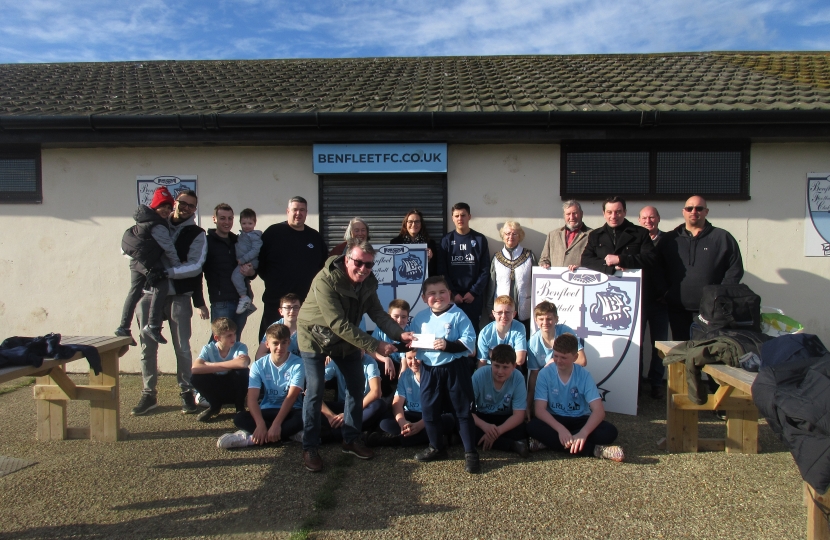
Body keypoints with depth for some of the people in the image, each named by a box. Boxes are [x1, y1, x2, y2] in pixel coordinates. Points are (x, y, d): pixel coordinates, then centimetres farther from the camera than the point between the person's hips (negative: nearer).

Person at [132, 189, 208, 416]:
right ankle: (148, 394, 19)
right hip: (149, 293, 3)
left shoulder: (196, 235, -1)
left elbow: (195, 267, -11)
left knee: (182, 347, 2)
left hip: (179, 297, -2)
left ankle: (186, 393, 16)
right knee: (147, 346, 7)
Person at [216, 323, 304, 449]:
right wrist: (260, 424, -28)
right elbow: (252, 398, -11)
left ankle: (251, 439, -31)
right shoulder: (259, 365, -3)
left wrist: (276, 424, -28)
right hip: (267, 411, 3)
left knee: (302, 417, -37)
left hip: (290, 410, -3)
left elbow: (291, 397, -17)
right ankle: (289, 434, -27)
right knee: (240, 418, -24)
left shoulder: (297, 364, -9)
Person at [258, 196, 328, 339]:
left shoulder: (315, 236, 11)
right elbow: (260, 261, 0)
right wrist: (271, 280, -1)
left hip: (307, 301, 3)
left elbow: (324, 263, 19)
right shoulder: (273, 232, 0)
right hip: (276, 300, -3)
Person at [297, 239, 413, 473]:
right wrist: (374, 346, -39)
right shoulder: (325, 281, -33)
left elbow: (378, 313, -14)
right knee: (315, 390, -9)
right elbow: (339, 324, -37)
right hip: (316, 336, -6)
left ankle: (352, 440, 21)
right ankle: (309, 448, 6)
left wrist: (399, 333, -33)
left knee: (357, 384, 6)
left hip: (346, 338, 7)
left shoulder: (368, 282, -11)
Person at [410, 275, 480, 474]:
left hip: (454, 369, -5)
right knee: (429, 411, 12)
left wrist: (448, 345, -26)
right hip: (429, 370, 5)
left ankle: (470, 453, 13)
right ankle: (437, 448, 32)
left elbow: (469, 341, -16)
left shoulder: (458, 315, -9)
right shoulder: (420, 318, 5)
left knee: (462, 411, 3)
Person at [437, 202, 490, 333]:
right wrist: (452, 293, -8)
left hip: (474, 296, 0)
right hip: (452, 296, 0)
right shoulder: (447, 240, 4)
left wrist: (474, 292, -8)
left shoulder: (480, 239, 3)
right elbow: (442, 271, 1)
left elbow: (485, 270, 0)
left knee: (472, 329, 6)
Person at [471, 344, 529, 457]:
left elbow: (518, 415, -18)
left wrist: (497, 431, -34)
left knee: (521, 429, -34)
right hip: (482, 417, 1)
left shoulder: (518, 378, -20)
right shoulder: (479, 375, -21)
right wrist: (484, 426, -38)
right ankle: (514, 445, -30)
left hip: (506, 419, -1)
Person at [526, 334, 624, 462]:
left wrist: (583, 433, -37)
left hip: (580, 420, 1)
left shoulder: (584, 375, -12)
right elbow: (540, 409, -19)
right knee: (532, 427, -33)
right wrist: (560, 429, -35)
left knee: (609, 432, -26)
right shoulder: (545, 374, -13)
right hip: (555, 420, 0)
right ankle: (594, 450, -30)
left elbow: (599, 410, -19)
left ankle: (549, 440, -26)